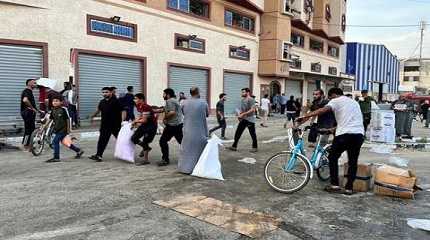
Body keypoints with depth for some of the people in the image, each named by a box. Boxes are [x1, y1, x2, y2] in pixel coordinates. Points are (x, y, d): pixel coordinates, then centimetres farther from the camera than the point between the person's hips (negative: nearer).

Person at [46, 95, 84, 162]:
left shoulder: (63, 109, -12)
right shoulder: (53, 110, 8)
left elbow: (68, 119, -10)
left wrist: (68, 129, -10)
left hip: (63, 129, -8)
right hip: (57, 129, 8)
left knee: (55, 141, -12)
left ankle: (56, 157, -1)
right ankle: (78, 151, 27)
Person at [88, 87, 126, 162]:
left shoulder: (116, 101, -12)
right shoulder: (102, 102, 8)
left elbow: (123, 111, -16)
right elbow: (98, 110, 27)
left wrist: (122, 121, -26)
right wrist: (93, 116, 33)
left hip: (115, 125, -5)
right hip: (105, 125, 5)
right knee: (102, 140, 2)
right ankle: (98, 155, 5)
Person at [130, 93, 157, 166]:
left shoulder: (146, 107, -25)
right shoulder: (138, 106, 2)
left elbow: (144, 120, -24)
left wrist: (136, 121, -9)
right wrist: (136, 120, 1)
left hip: (151, 125, -9)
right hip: (144, 125, 9)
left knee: (145, 142, -6)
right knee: (134, 138, 4)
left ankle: (146, 160, 10)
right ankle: (146, 148, 25)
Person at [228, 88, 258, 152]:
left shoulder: (251, 100, -13)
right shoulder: (242, 100, 13)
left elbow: (252, 110, -23)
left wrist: (243, 114, -23)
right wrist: (239, 115, 4)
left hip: (250, 120, -8)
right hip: (243, 119, 8)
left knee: (252, 134, 4)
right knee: (238, 133, 5)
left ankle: (255, 147, 17)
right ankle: (234, 146, 11)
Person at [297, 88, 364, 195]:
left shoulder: (336, 101, 5)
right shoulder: (354, 102, 27)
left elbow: (324, 110, -15)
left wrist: (306, 116, -22)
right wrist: (335, 128, 37)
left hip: (345, 134, -6)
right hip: (359, 134, 6)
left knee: (333, 158, 10)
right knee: (353, 162, 11)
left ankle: (334, 185, 7)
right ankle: (349, 188, 14)